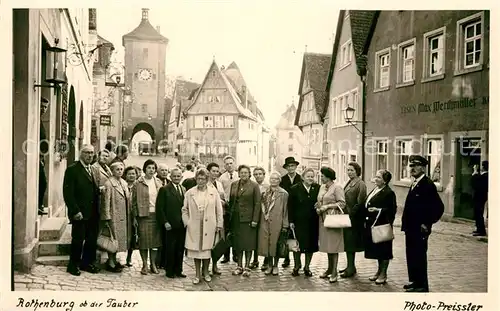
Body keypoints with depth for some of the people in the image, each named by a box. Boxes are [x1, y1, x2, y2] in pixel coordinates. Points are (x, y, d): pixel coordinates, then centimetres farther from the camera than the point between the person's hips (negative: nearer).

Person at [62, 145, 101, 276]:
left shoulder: (95, 171, 16)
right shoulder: (72, 170, -5)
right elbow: (68, 193, -11)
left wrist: (100, 190, 2)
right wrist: (75, 211, -15)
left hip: (93, 213, 6)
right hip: (79, 213, -6)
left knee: (92, 240, 8)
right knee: (78, 239, 1)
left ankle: (87, 263, 23)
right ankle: (73, 265, 17)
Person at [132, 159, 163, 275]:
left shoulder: (158, 183, 8)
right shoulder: (138, 183, -1)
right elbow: (134, 201, 0)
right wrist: (135, 217, -4)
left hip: (156, 214, 3)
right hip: (143, 215, -3)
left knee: (155, 239, 6)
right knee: (144, 239, 0)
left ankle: (153, 263, 17)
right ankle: (145, 264, 12)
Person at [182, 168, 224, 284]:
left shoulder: (213, 192, 1)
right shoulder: (189, 193, 3)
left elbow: (219, 209, 3)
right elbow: (185, 209, 9)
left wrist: (219, 224, 0)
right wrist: (187, 222, -1)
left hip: (209, 226, -1)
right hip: (194, 227, 1)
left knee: (207, 249, 6)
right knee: (195, 249, 5)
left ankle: (205, 272, 24)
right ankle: (197, 274, 18)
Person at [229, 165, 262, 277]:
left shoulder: (254, 186, -3)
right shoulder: (234, 185, 9)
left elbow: (257, 203, -6)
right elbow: (231, 201, 12)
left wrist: (255, 220, -11)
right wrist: (230, 216, 5)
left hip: (248, 218, -4)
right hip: (236, 218, 4)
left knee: (248, 243, 1)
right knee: (237, 242, 8)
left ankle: (247, 267, 11)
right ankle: (239, 266, 19)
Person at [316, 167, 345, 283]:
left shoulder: (337, 187, -8)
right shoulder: (322, 187, 15)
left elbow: (342, 203, -12)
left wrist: (328, 206, -15)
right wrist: (318, 208, 5)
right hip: (323, 219, 7)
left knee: (333, 244, -5)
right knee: (327, 244, 12)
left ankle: (334, 272, 0)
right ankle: (329, 269, 23)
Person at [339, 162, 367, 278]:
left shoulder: (360, 184, -12)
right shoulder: (349, 183, 14)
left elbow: (360, 202, -17)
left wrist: (351, 213, -16)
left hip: (354, 218, -9)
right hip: (347, 217, 9)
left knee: (350, 242, -4)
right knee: (347, 242, 13)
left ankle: (351, 268, 4)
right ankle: (350, 267, 24)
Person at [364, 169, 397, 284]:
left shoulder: (389, 193, -12)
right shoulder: (374, 190, 14)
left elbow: (392, 210, -17)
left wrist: (378, 210, -25)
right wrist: (366, 221, 14)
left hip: (382, 226, -8)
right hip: (372, 225, 8)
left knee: (383, 250, 2)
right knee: (376, 249, 16)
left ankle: (383, 274, 13)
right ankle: (379, 271, 29)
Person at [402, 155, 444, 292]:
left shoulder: (428, 184, -17)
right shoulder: (414, 184, 12)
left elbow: (439, 207, -20)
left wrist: (427, 224, -16)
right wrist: (405, 223, 13)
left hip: (419, 229, -9)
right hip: (411, 228, 9)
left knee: (419, 257, 2)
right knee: (411, 256, 16)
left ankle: (422, 285, 14)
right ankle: (414, 281, 29)